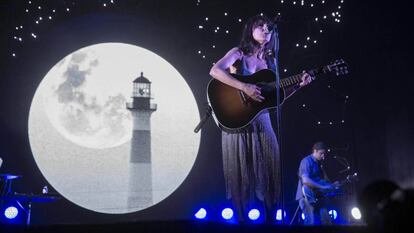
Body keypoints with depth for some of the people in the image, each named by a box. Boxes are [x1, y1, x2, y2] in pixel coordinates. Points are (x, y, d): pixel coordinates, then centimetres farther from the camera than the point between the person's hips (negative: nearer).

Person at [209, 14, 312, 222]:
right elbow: (215, 71, -21)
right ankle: (242, 218, 12)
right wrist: (244, 87, -26)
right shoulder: (238, 53, -2)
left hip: (261, 119, 5)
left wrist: (298, 85, 1)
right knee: (240, 171, 1)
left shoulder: (270, 59, 12)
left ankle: (270, 218, 13)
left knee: (270, 168, 2)